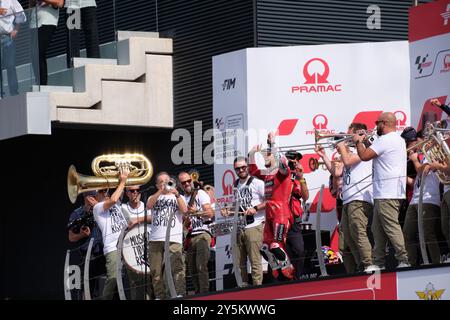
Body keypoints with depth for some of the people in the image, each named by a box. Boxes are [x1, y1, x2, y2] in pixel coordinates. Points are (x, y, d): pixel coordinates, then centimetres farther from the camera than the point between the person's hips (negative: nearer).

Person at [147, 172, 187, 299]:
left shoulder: (177, 197, 18)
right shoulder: (154, 197, 21)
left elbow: (184, 210, 0)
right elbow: (149, 205, -1)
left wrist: (177, 194, -8)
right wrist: (161, 191, -8)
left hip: (174, 239, -2)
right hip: (155, 239, 3)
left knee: (177, 267, -16)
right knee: (156, 271, 0)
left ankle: (180, 294, -20)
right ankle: (159, 296, 5)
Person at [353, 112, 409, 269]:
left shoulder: (385, 140, -13)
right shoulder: (398, 140, 20)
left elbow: (364, 156, -15)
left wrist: (358, 141, 2)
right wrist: (365, 141, 21)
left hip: (386, 194, -11)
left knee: (391, 227, -13)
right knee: (378, 230, 13)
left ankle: (403, 260, -18)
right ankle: (378, 263, 15)